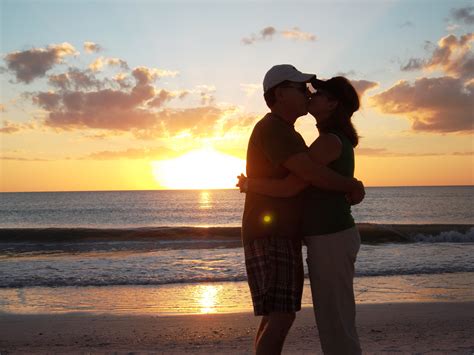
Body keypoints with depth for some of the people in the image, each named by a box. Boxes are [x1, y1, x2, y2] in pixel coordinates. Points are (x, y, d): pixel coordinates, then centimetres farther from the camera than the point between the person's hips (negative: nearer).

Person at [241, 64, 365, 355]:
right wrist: (354, 186, -10)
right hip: (270, 237, -10)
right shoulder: (273, 128, -15)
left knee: (276, 316, 11)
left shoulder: (284, 132, 20)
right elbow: (309, 172, -26)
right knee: (281, 318, -13)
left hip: (281, 237, 10)